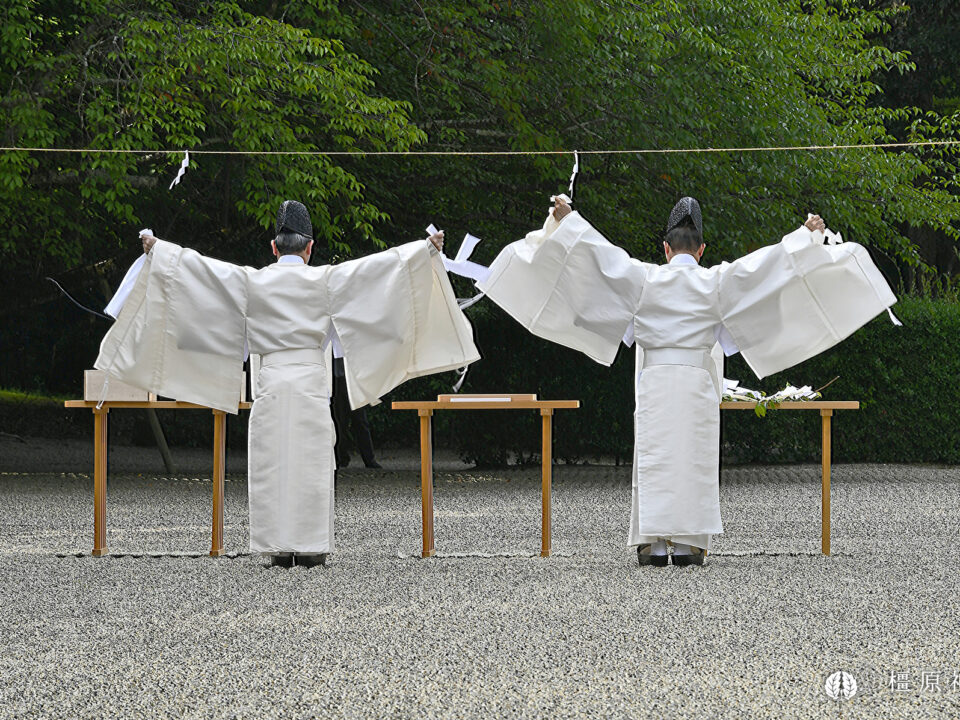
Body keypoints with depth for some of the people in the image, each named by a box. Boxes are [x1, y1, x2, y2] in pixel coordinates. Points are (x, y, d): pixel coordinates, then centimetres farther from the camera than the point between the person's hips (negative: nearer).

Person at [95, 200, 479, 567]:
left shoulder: (252, 281, 4)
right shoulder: (325, 280, 1)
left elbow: (199, 266, 10)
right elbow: (375, 267, 2)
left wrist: (156, 249, 21)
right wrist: (426, 249, 8)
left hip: (270, 381, 1)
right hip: (311, 378, -1)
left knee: (272, 462, 3)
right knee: (310, 462, 1)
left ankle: (279, 546, 2)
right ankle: (311, 546, 0)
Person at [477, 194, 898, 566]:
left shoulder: (645, 279, 3)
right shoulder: (717, 283, 2)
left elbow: (603, 253, 5)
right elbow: (765, 262, 4)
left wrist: (567, 221, 14)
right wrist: (806, 238, 12)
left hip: (654, 379, 0)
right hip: (697, 382, 0)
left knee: (653, 458, 0)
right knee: (693, 458, 1)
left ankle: (653, 543, -6)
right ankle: (686, 543, -4)